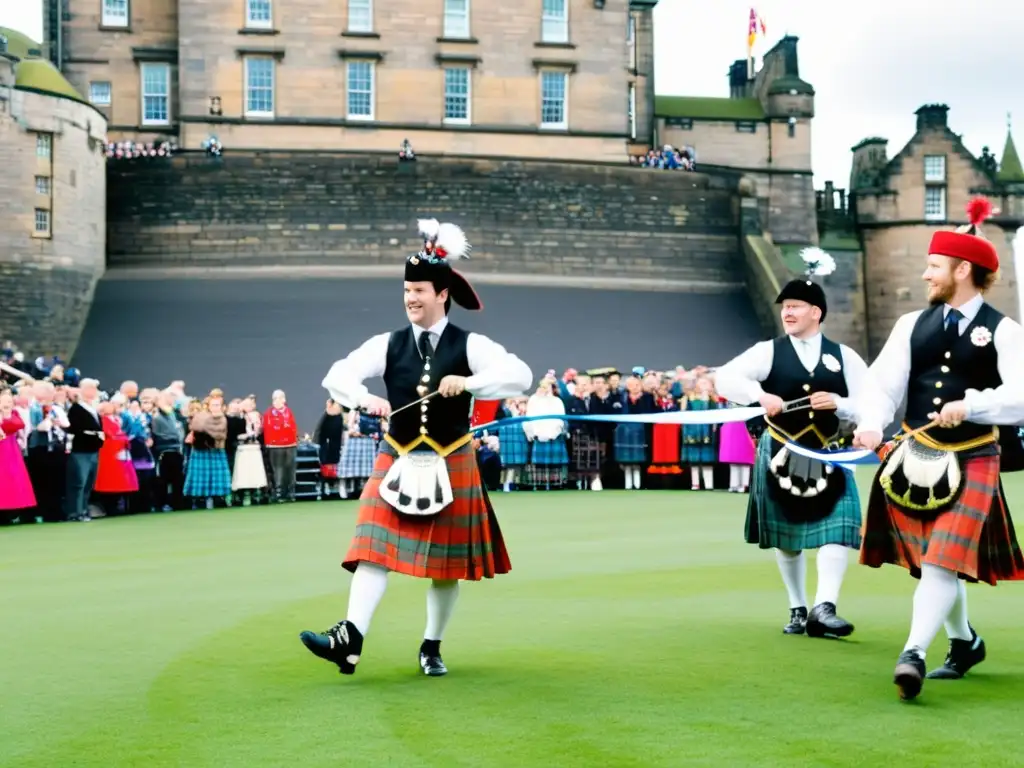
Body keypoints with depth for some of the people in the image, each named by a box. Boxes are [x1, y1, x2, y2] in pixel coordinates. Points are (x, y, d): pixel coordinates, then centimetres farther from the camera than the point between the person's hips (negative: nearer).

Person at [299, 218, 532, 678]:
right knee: (376, 550, -11)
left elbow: (521, 377, -14)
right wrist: (366, 399, -21)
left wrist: (468, 383, -26)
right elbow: (336, 376, -1)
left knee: (447, 562, 7)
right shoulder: (388, 345, 2)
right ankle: (350, 639, -19)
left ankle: (432, 647, 22)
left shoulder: (470, 346, -4)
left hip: (451, 466, -1)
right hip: (397, 464, 1)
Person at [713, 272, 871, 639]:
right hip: (781, 454, 0)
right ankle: (798, 610, 23)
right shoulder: (768, 351, 1)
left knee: (837, 533, -14)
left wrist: (838, 403, -16)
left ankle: (823, 608, -16)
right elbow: (724, 377, -9)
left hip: (828, 457, 0)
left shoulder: (844, 357, 4)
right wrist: (761, 395, -25)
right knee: (787, 538, 9)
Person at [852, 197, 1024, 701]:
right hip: (915, 457, 4)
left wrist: (970, 404, -26)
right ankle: (965, 643, 33)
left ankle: (913, 654, -16)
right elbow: (885, 383, -2)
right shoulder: (912, 325, 6)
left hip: (970, 464, -4)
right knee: (931, 562, 14)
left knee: (943, 562, -13)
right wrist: (872, 425, -19)